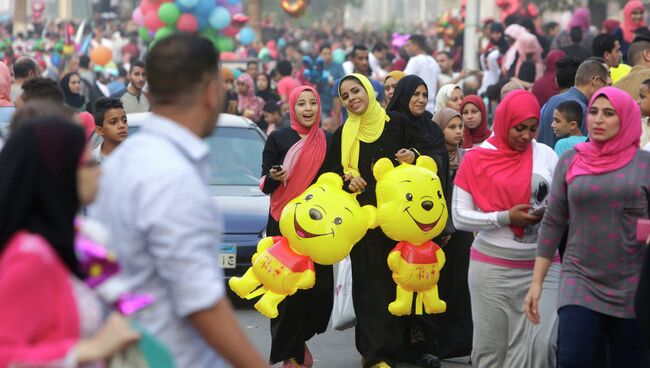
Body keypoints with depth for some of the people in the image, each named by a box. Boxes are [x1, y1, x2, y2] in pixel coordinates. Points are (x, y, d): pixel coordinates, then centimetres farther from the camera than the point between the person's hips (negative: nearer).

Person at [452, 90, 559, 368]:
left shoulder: (546, 155, 5)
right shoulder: (477, 159, 1)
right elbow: (459, 217, -3)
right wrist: (505, 218, -14)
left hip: (542, 264, 1)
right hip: (492, 267, -1)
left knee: (541, 342, -11)